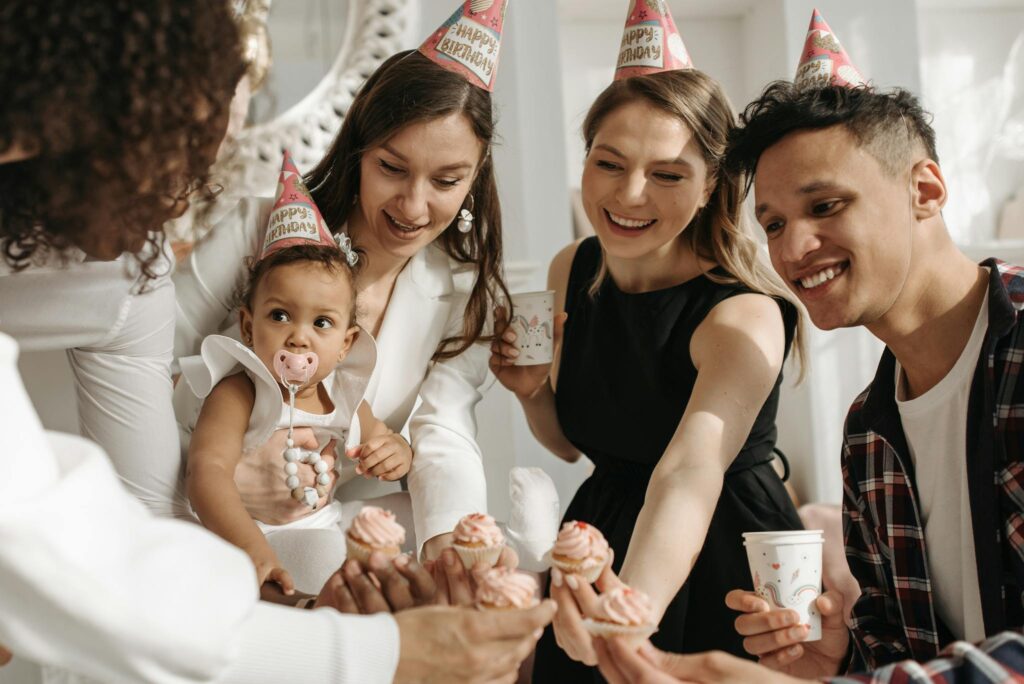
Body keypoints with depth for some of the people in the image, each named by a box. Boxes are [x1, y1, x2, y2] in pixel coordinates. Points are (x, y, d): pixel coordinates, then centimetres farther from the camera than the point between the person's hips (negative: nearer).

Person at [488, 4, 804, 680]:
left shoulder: (743, 315, -24)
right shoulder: (571, 273, -6)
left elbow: (688, 477, -41)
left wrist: (635, 605, -59)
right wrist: (534, 392, -14)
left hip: (718, 562, -5)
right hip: (600, 541, 5)